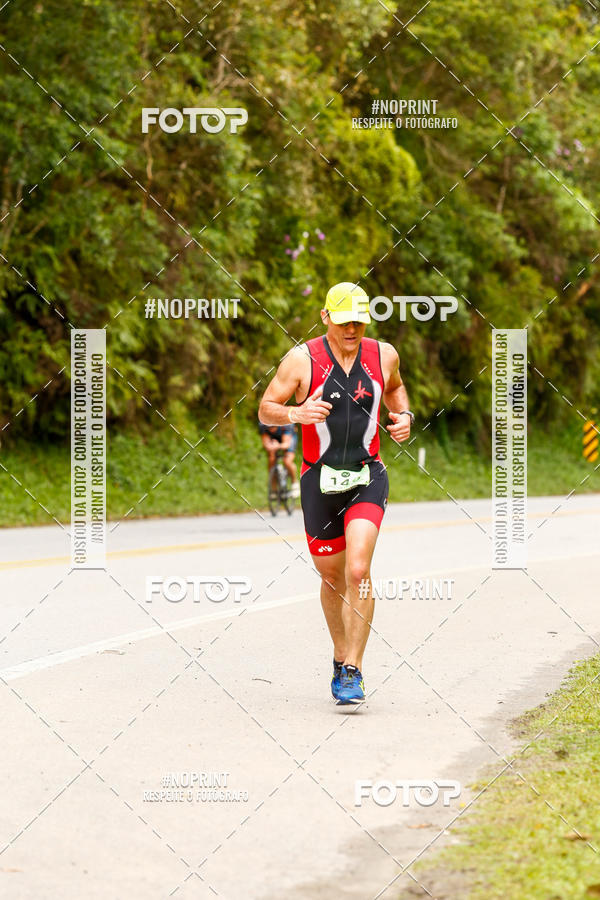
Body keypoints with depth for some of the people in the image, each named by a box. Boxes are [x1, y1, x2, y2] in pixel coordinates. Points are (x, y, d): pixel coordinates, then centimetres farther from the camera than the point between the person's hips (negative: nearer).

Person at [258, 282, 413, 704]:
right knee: (332, 577, 12)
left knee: (358, 571, -18)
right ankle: (341, 656, 36)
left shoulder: (383, 355, 2)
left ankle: (353, 671, -12)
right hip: (320, 480, 0)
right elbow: (266, 409, -3)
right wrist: (296, 413, -23)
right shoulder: (302, 360, -7)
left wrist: (404, 416, 5)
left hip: (367, 478, 0)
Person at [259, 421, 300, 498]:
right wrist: (270, 447, -58)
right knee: (271, 460, -18)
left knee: (287, 462, -23)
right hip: (274, 437, 3)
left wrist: (279, 446, -65)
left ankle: (295, 483, 4)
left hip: (289, 437, -3)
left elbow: (286, 443, -43)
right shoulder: (262, 425, -31)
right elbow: (265, 442, -34)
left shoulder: (285, 424, -39)